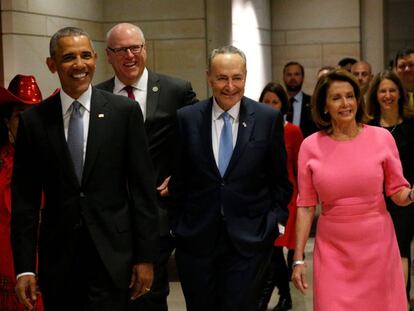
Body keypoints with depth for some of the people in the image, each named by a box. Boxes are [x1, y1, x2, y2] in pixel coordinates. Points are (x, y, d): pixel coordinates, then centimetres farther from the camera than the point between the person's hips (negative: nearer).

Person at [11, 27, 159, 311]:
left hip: (113, 254, -1)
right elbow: (25, 198, 3)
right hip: (58, 257, 2)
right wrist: (24, 267, -1)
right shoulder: (33, 121, 2)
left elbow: (142, 188, 0)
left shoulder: (125, 111, -1)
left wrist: (145, 256, -2)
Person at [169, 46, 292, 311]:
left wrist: (275, 220, -1)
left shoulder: (269, 118, -1)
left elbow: (280, 179, 6)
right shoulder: (187, 118, 1)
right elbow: (178, 179, 6)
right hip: (195, 239, 1)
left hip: (249, 239, -1)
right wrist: (177, 224, 3)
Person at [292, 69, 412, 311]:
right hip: (332, 249, 0)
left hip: (377, 244, 0)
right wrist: (298, 258, -1)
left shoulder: (382, 137, -3)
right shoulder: (310, 146, -2)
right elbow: (306, 206, 1)